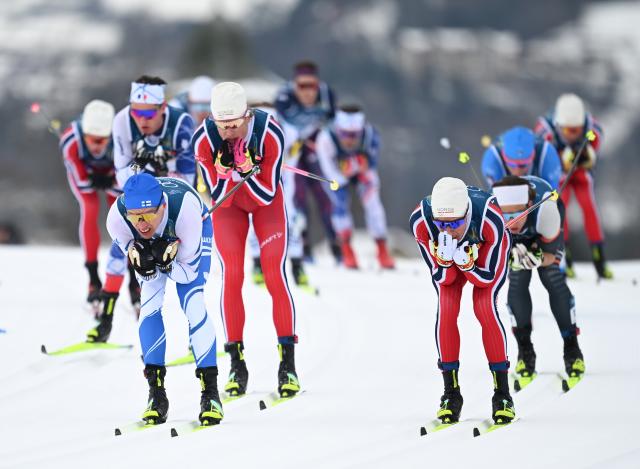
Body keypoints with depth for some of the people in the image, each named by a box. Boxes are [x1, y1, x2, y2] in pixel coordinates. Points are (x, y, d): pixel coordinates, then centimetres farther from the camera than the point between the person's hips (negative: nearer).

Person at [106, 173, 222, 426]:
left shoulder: (185, 207, -43)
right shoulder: (117, 217, -38)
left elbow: (188, 272, -28)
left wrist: (166, 263, -47)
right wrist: (142, 263, -42)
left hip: (194, 232, -2)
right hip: (146, 243, 2)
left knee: (193, 304, -17)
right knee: (149, 305, -14)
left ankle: (210, 392, -12)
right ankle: (156, 393, -6)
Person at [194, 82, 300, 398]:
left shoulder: (269, 133, -33)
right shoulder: (204, 139, -29)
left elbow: (267, 194, -26)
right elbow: (217, 195, -22)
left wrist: (245, 173, -42)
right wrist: (227, 176, -41)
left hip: (267, 200, -1)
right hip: (228, 204, 1)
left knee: (274, 274, -10)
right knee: (231, 275, -10)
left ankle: (287, 363, -4)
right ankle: (237, 365, -3)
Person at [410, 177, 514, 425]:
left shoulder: (489, 218, -41)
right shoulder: (420, 221, -36)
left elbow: (486, 278, -27)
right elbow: (442, 278, -24)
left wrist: (466, 263, -46)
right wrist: (445, 259, -45)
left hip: (488, 250, -2)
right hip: (445, 252, 2)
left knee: (485, 307, -19)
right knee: (446, 310, -16)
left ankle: (502, 393, -11)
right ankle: (451, 393, -5)